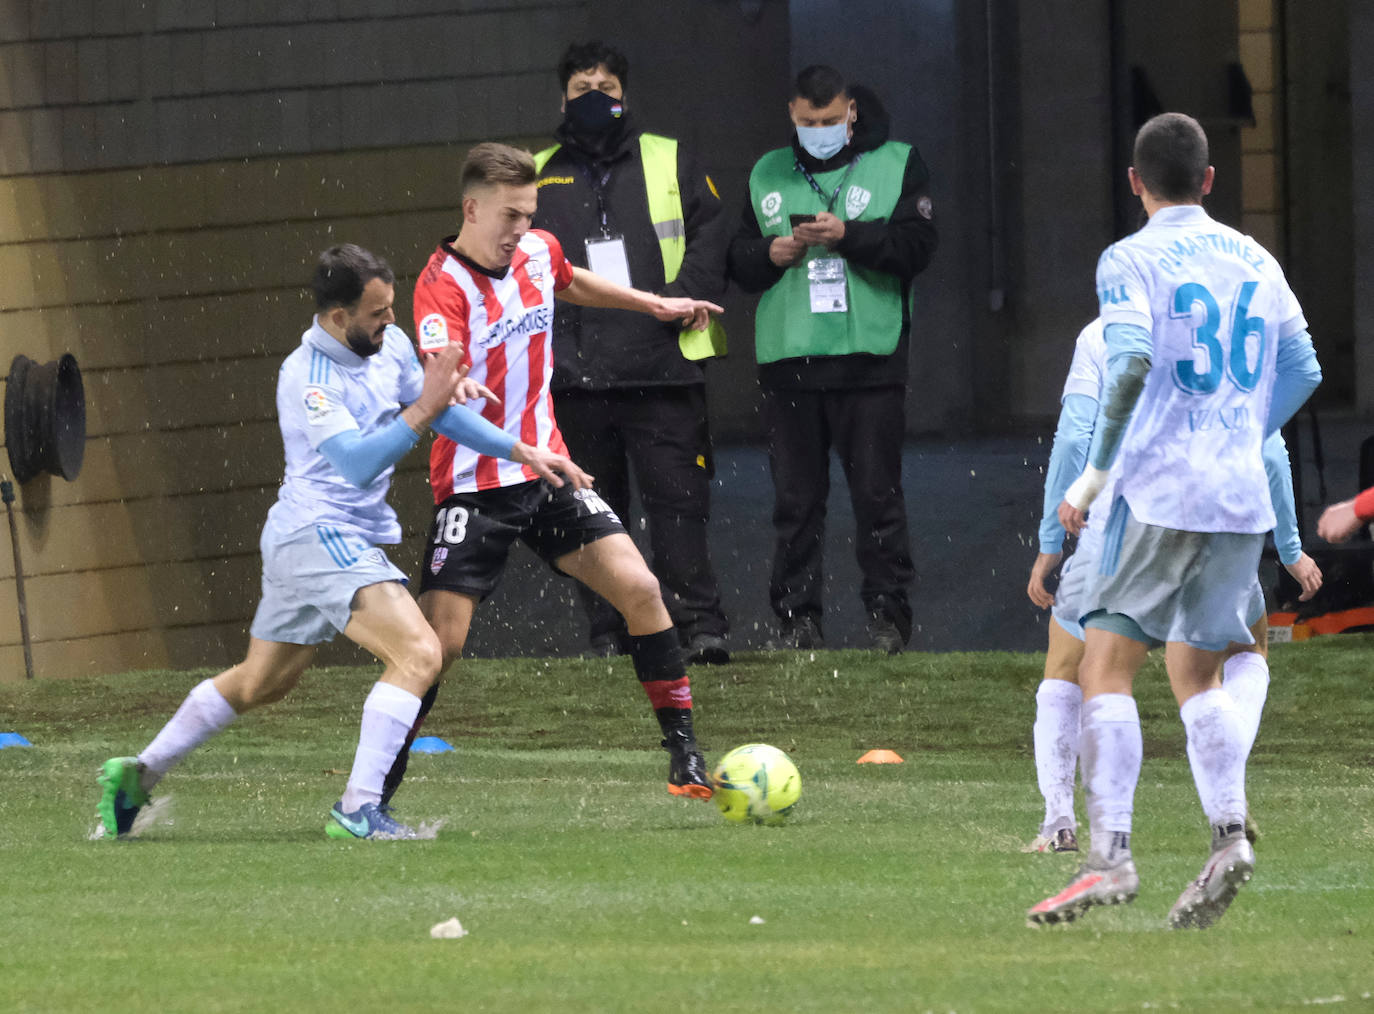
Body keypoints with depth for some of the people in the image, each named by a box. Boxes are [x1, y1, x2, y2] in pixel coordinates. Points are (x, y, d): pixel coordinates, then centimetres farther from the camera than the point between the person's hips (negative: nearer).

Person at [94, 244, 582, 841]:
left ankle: (137, 775, 33)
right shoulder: (307, 377, -20)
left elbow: (443, 412, 19)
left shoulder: (389, 345, 5)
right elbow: (357, 463, -30)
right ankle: (358, 811, -25)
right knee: (418, 655, -22)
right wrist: (423, 410, -36)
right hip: (318, 536, -10)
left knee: (260, 683, 22)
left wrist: (521, 452, 17)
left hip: (351, 539, 10)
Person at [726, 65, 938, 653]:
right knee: (795, 499, 2)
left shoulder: (896, 165, 7)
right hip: (788, 357, 3)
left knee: (877, 494, -3)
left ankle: (887, 615, 3)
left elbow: (916, 245, -6)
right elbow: (738, 263, 14)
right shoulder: (767, 175, 16)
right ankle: (797, 619, 7)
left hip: (870, 359, -3)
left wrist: (848, 234, -18)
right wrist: (770, 255, -7)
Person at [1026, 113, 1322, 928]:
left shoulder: (1131, 261, -5)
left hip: (1161, 492, -6)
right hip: (1242, 495, 6)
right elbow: (1302, 371, 14)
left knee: (1107, 665, -4)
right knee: (1197, 675, 15)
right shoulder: (1254, 261, 13)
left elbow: (1132, 363, -19)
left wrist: (1096, 473, -11)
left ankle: (1111, 856, -14)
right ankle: (1230, 835, -4)